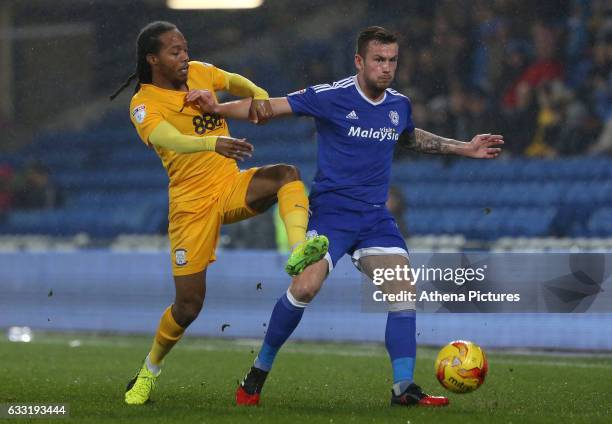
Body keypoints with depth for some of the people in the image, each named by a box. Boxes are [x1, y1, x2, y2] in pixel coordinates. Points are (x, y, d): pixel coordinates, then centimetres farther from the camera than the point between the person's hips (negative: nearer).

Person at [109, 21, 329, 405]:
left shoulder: (199, 72, 5)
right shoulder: (145, 104, -12)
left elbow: (236, 83, 22)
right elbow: (169, 139, -32)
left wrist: (258, 96, -2)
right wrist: (214, 143, -51)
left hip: (232, 186, 5)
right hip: (192, 202, -5)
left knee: (287, 175, -26)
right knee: (189, 304, -4)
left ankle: (298, 251, -43)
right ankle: (149, 371, 20)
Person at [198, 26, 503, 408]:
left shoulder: (399, 104, 8)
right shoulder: (331, 97, -10)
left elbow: (410, 137, 31)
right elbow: (272, 107, -10)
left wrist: (465, 148, 29)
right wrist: (220, 108, -23)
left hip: (375, 217, 5)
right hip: (331, 211, -5)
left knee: (404, 290, -8)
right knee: (305, 287, -20)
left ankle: (404, 387, -3)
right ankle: (259, 371, -2)